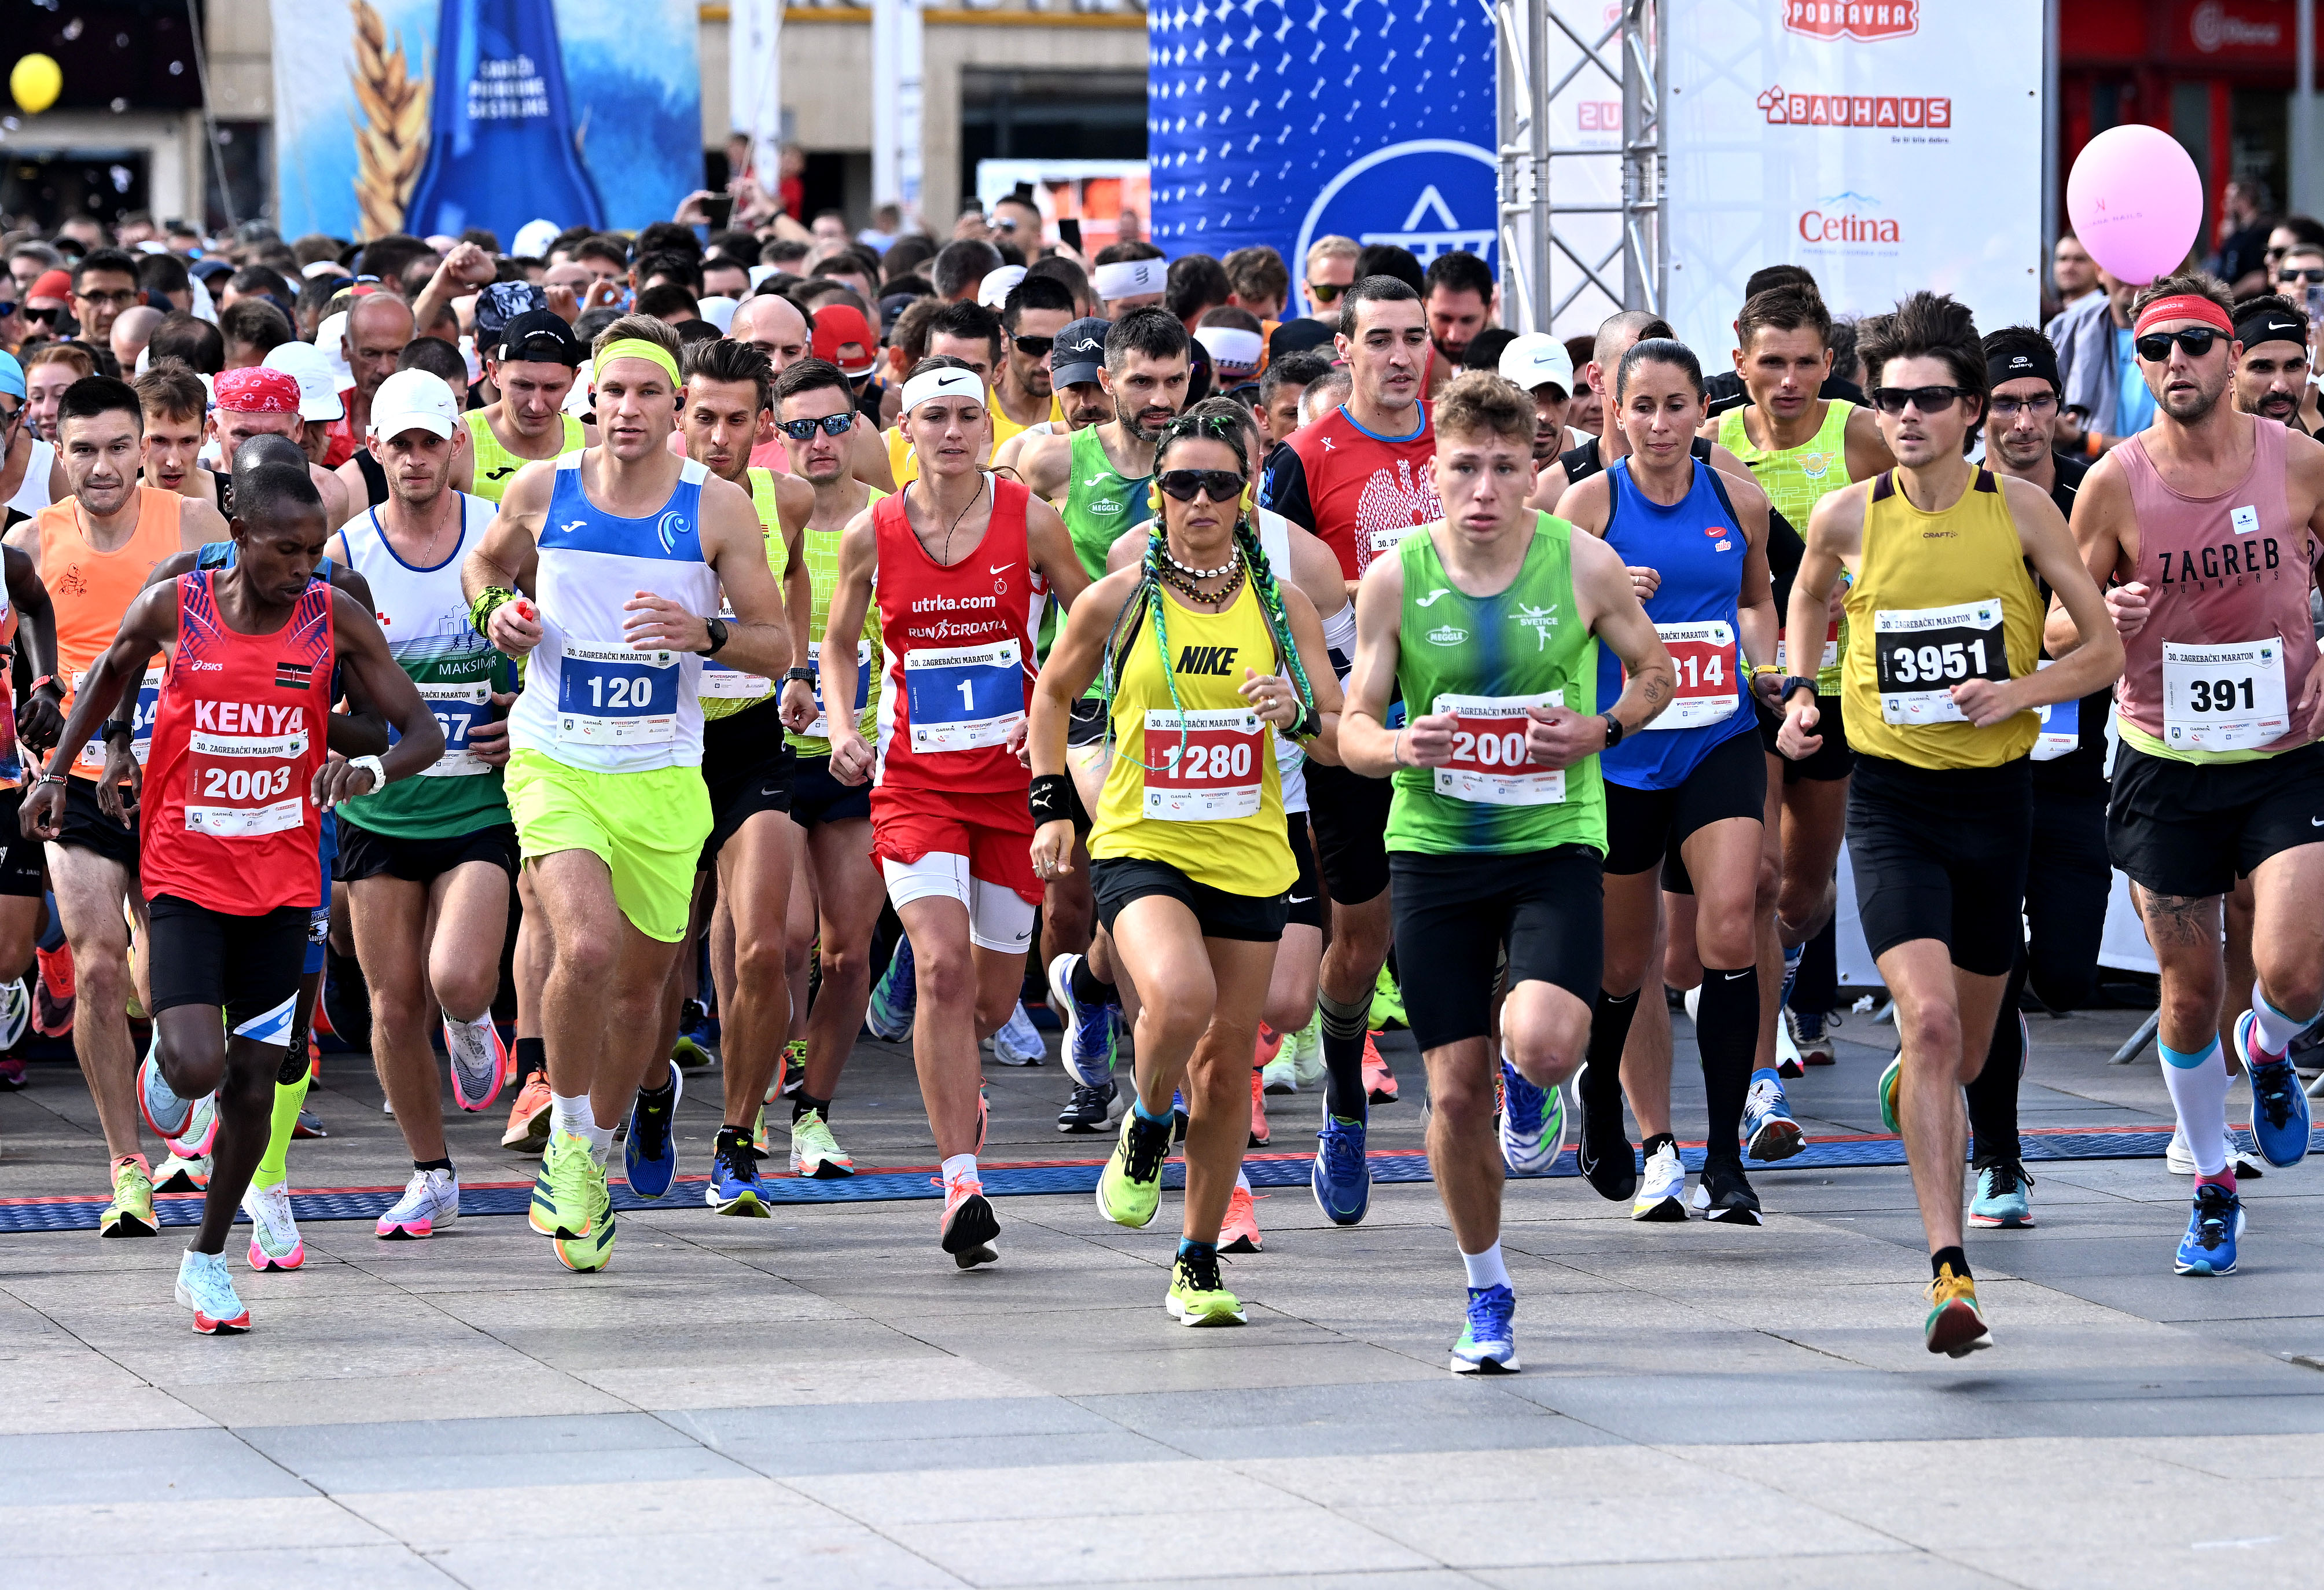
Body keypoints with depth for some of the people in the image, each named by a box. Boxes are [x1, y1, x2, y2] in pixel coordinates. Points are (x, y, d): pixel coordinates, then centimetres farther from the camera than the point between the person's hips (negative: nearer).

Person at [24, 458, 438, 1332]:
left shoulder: (335, 620, -6)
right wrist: (58, 769, 11)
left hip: (281, 881, 2)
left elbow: (424, 732, -7)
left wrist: (373, 769, -28)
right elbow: (110, 673, 15)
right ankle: (165, 1059, 20)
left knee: (253, 1081, 5)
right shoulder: (173, 610, -8)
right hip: (185, 874, -2)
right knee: (197, 1066, -19)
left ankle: (208, 1260, 23)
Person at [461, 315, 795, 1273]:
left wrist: (705, 636, -19)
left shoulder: (718, 508, -3)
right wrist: (495, 612, -3)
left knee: (639, 983, 11)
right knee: (587, 948, -24)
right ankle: (568, 1145, -4)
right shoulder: (541, 492, -1)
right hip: (554, 764, -1)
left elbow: (777, 647, 1)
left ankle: (594, 1164, 38)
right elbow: (486, 564, 20)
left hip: (663, 774, 1)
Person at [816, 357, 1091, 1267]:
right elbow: (837, 645, 14)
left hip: (1011, 778, 1)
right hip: (914, 777, -1)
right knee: (942, 965, -21)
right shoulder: (873, 534, -1)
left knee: (993, 993, 8)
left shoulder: (1029, 521, -3)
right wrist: (843, 729, -3)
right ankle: (962, 1184, -20)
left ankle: (951, 1079, 45)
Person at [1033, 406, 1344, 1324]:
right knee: (1179, 997, -30)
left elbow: (1344, 741, 4)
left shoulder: (1281, 603, 2)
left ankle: (1199, 1264, 21)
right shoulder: (1116, 601, -2)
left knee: (1226, 1060, 7)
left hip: (1249, 858, 3)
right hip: (1140, 847, -2)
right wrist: (1051, 805, 7)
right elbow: (1054, 695, 15)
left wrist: (1301, 714, -18)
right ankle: (1146, 1130, 1)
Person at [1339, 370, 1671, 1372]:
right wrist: (1397, 747, -23)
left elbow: (1654, 671, 10)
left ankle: (1528, 1076, 17)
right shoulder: (1395, 578, -5)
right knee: (1456, 1093, 2)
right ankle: (1486, 1294, 24)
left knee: (1546, 1046, -24)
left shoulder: (1583, 564, -6)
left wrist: (1602, 729, -11)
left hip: (1555, 840, -1)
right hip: (1434, 847, 1)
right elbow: (1353, 730, 1)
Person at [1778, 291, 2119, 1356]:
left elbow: (2103, 650, 2)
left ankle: (1910, 1086, 53)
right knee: (1929, 1018, -21)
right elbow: (1807, 599, 20)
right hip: (1892, 799, -2)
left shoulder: (2020, 509, -5)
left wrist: (2020, 692, -15)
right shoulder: (1847, 517, -3)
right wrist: (1798, 691, 4)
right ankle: (1950, 1275, -22)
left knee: (1964, 1051, 14)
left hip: (1995, 794, 2)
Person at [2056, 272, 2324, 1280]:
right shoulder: (2114, 484, -8)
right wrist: (2103, 620, -21)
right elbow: (2061, 636, 1)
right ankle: (2212, 1187, 27)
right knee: (2190, 992, 6)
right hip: (2166, 764, 0)